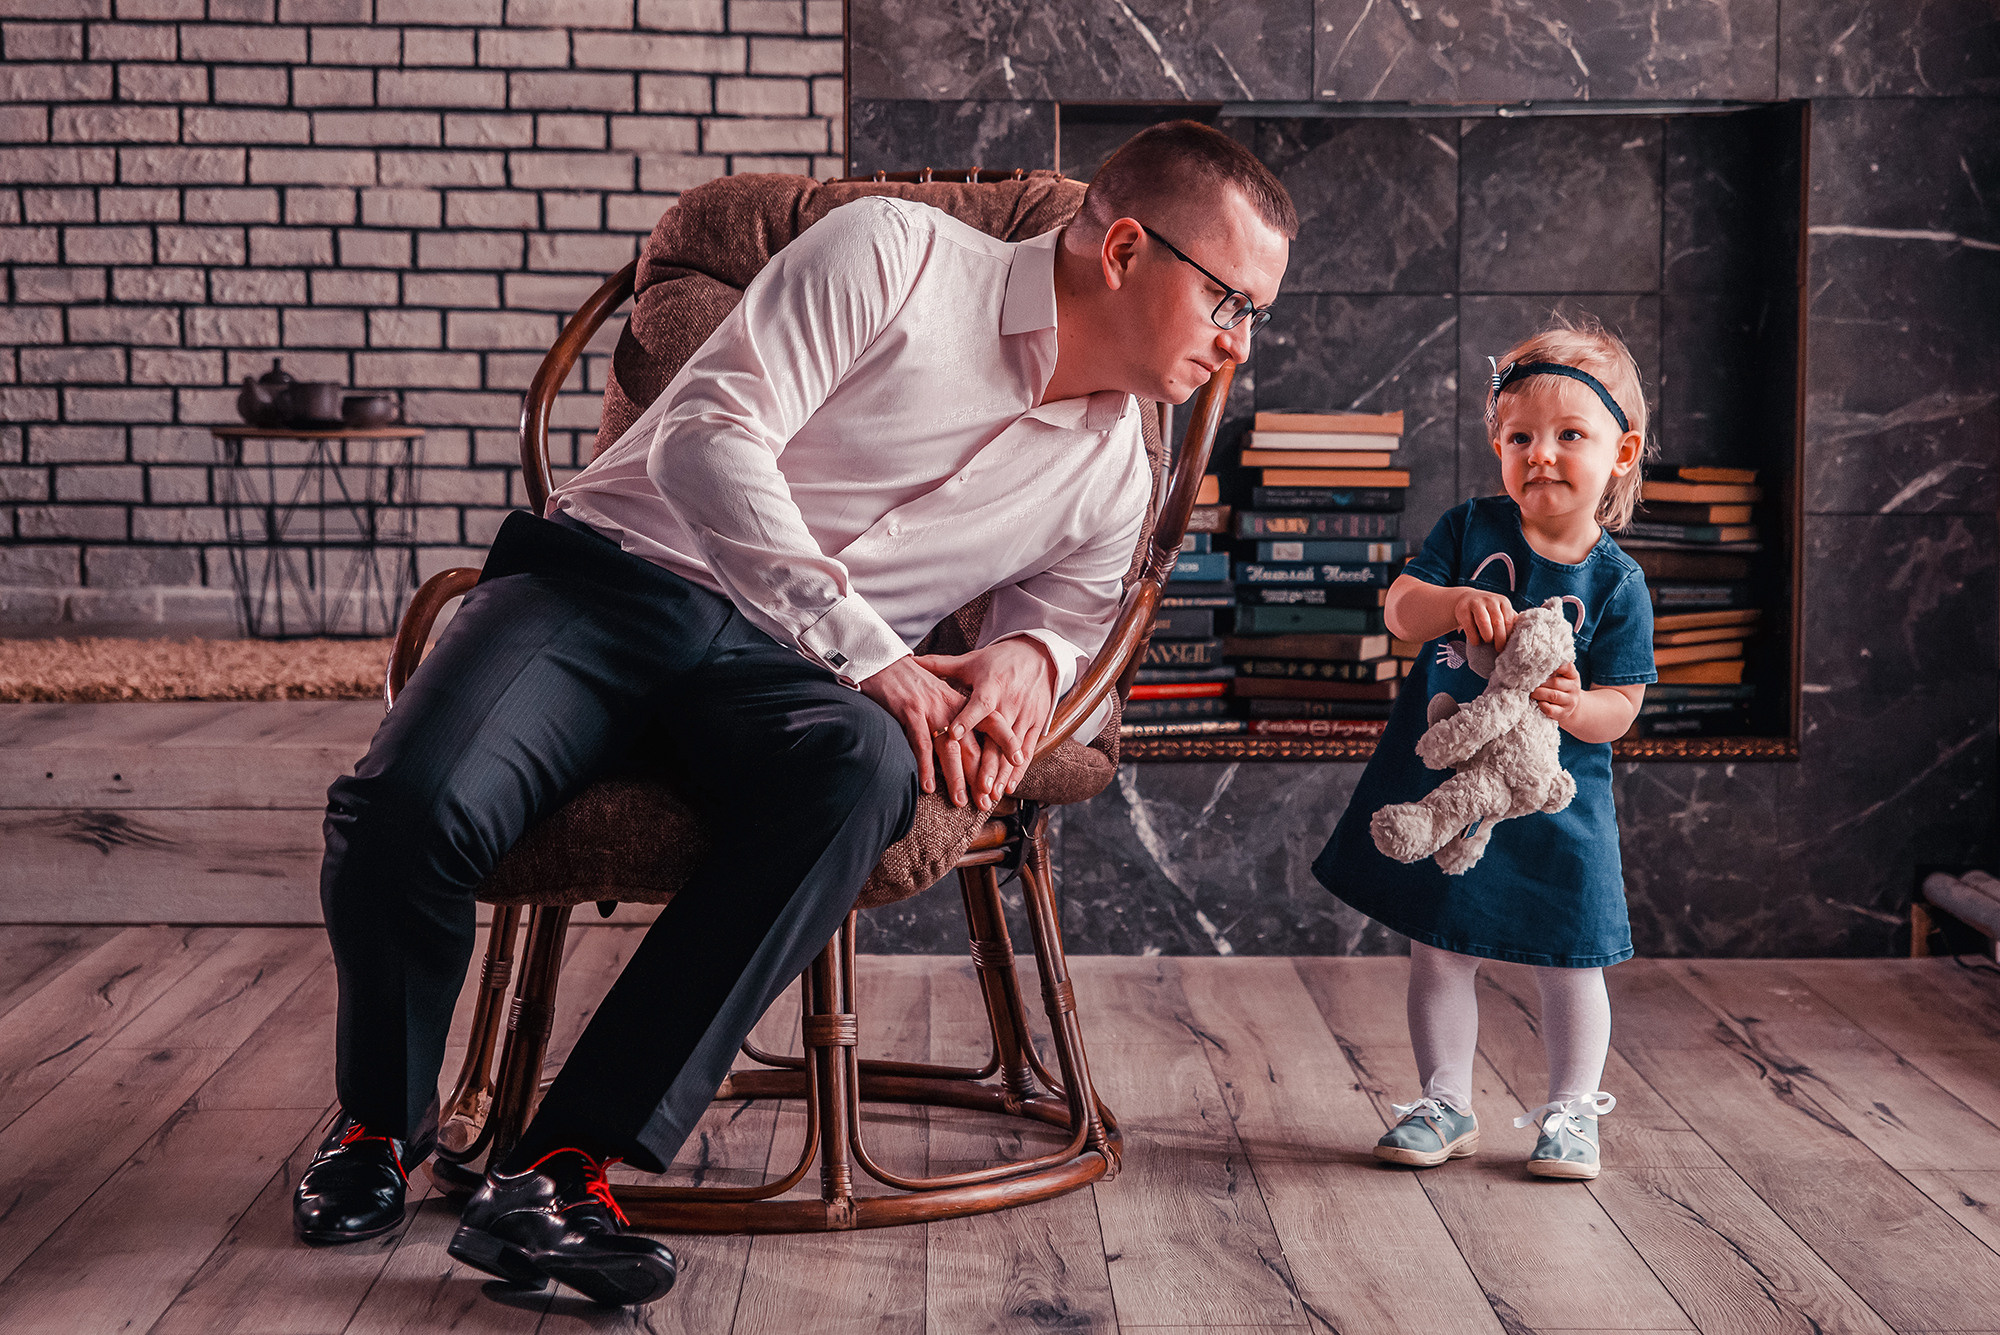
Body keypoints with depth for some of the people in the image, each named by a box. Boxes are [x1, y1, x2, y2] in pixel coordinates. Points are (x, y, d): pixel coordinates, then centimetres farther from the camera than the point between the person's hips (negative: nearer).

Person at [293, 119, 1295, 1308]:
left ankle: (562, 1168, -33)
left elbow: (1070, 619, 24)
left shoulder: (1112, 481, 16)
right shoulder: (897, 253, -2)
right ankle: (385, 1118, 3)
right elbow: (708, 437, -10)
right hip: (613, 573, -3)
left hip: (770, 670, 3)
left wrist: (1030, 656, -3)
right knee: (411, 810, -32)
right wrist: (869, 654, -17)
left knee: (862, 770, -36)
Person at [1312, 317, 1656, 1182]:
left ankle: (1572, 1111, 25)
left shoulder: (1616, 582, -7)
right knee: (1438, 950, 9)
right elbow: (1399, 608, -10)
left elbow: (1621, 705, -7)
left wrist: (1575, 707, -28)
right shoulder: (1471, 530, -2)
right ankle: (1445, 1106, 24)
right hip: (1443, 783, 2)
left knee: (1567, 960, 5)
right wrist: (1454, 602, -30)